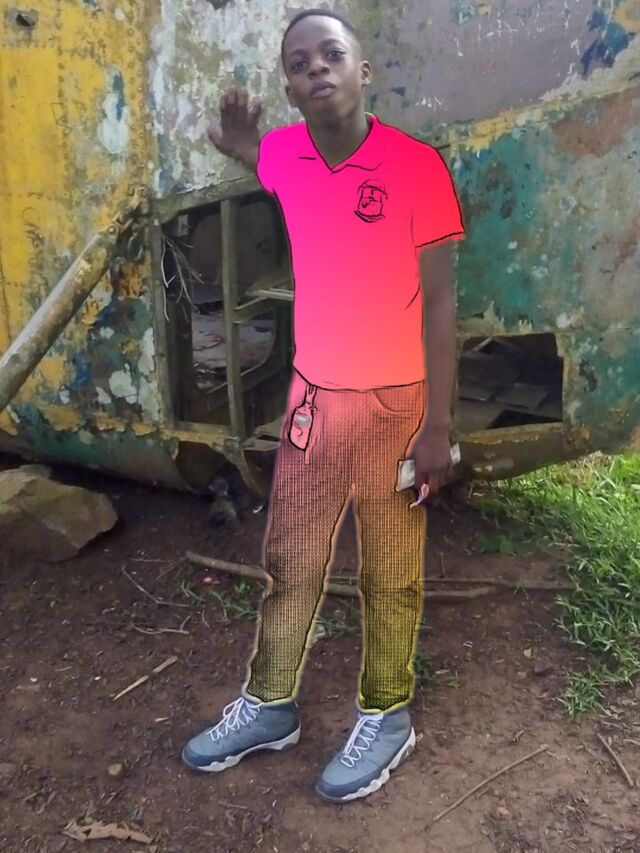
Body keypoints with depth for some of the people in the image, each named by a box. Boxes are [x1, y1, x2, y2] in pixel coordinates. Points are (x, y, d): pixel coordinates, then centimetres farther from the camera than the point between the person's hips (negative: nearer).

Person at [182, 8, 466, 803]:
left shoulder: (416, 164, -13)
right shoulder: (282, 154, 1)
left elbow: (439, 302, -12)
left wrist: (437, 425, -14)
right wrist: (244, 150, 14)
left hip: (393, 401, -5)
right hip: (312, 393, 5)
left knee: (388, 576, 10)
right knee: (289, 560, 15)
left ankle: (386, 716, 31)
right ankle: (269, 705, 34)